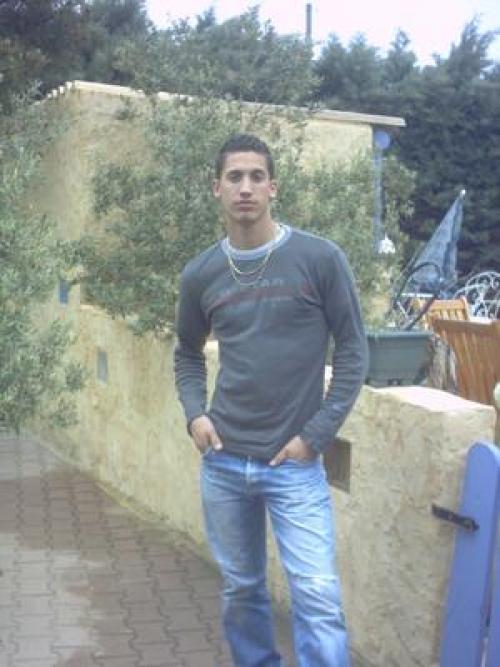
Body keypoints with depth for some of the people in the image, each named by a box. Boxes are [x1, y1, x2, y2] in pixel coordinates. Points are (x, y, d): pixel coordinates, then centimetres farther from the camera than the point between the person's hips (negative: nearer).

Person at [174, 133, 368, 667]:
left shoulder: (320, 259, -7)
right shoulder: (200, 275, 3)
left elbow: (353, 349, -3)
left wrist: (317, 434, -8)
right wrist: (194, 414, 0)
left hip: (294, 464, -3)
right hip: (222, 463, 3)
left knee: (317, 596, -8)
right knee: (240, 589, 16)